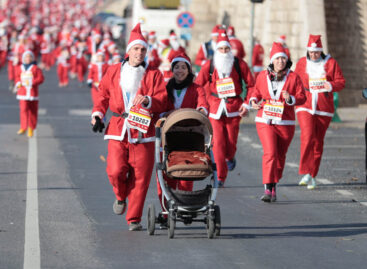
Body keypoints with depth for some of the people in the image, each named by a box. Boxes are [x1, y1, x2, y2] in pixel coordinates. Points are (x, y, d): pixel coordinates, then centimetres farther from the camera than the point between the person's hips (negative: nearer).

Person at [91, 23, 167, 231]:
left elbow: (162, 100, -2)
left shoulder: (153, 75, 7)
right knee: (115, 171, -10)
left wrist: (148, 100, -21)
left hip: (143, 131, -1)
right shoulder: (113, 72, 13)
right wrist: (98, 113, 4)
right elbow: (103, 95, 20)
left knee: (140, 177, -3)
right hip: (118, 131, 1)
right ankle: (121, 197, 24)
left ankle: (134, 219, 6)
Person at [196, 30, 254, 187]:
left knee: (231, 141, -2)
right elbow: (198, 85, 9)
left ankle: (230, 158, 35)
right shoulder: (209, 66, 3)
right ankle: (220, 178, 0)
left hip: (234, 107, 0)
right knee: (218, 143, -6)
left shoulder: (239, 64, 1)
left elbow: (251, 84, 8)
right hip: (215, 108, 0)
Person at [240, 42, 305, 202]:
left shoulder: (293, 77, 0)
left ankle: (274, 186, 26)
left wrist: (290, 99, -20)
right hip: (265, 121, -1)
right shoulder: (263, 76, 3)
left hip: (285, 123, 1)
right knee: (270, 153, -16)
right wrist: (253, 101, -2)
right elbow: (256, 91, 18)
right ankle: (268, 189, -18)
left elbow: (302, 97, 0)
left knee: (280, 156, 9)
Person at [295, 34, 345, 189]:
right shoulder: (302, 63, 7)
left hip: (324, 108, 1)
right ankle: (306, 173, -20)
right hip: (305, 107, -1)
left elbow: (341, 82, 3)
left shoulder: (330, 63, 4)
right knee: (307, 136, -20)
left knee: (318, 141, 5)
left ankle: (313, 176, 15)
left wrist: (330, 86, -17)